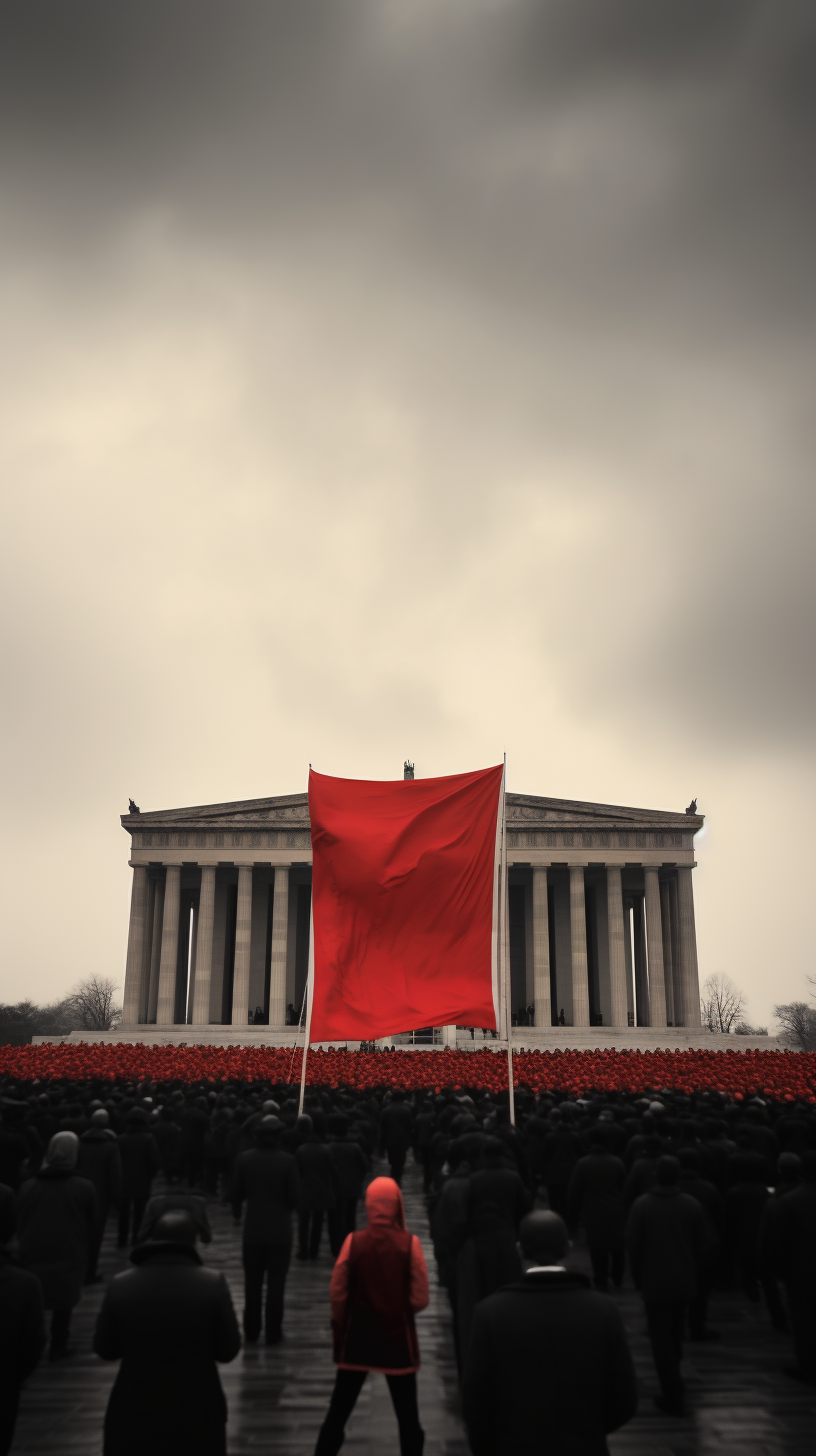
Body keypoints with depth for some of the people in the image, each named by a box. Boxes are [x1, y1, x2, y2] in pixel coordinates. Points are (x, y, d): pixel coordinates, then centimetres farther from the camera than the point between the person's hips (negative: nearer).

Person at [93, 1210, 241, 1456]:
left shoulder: (120, 1284, -8)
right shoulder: (212, 1283, -12)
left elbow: (104, 1349, 4)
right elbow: (228, 1349, -4)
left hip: (134, 1412, 1)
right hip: (197, 1412, -1)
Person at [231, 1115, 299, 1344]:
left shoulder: (244, 1158, -7)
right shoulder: (287, 1160, -14)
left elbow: (237, 1192, 2)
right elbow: (294, 1196, -9)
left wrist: (236, 1213, 21)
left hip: (253, 1229, 2)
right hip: (280, 1229, -2)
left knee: (252, 1283, 13)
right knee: (275, 1284, 6)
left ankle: (251, 1331, 20)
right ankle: (273, 1333, 10)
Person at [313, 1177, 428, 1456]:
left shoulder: (354, 1242, -10)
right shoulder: (410, 1243, -13)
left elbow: (337, 1294, -5)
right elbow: (420, 1299, -9)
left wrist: (340, 1329, 11)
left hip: (357, 1339, 1)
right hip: (398, 1338, -1)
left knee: (338, 1412, 14)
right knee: (408, 1417, 11)